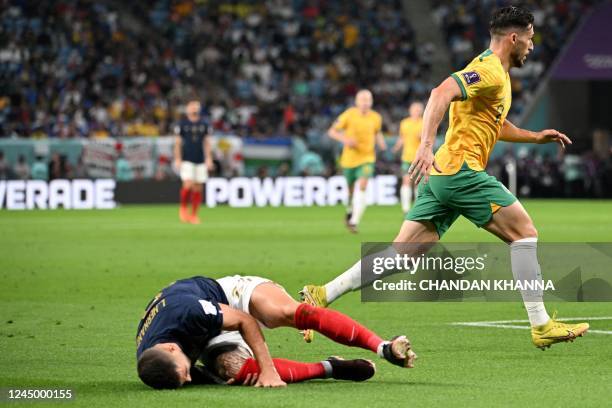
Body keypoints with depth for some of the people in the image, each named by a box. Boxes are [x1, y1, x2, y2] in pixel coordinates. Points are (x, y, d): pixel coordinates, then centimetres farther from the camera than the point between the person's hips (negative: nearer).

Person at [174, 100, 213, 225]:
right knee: (188, 184, -18)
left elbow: (207, 143, 10)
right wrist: (177, 159, -3)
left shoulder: (204, 125, 8)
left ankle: (194, 214, 9)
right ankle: (183, 207, 5)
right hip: (187, 160, -3)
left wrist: (209, 159, 2)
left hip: (201, 161, 3)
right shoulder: (182, 125, 2)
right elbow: (177, 143, 3)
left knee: (198, 188, 0)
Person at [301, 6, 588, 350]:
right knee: (524, 232, -5)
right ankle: (542, 327, -4)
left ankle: (321, 296, 2)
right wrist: (426, 145, -34)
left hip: (441, 175, 10)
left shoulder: (497, 74, 23)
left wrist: (536, 137, 31)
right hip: (462, 169, -10)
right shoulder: (490, 70, -10)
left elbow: (497, 126, 39)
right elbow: (442, 94, -25)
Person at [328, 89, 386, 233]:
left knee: (362, 187, -19)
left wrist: (381, 142, -3)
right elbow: (332, 132, -6)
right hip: (350, 158, 0)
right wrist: (345, 139, -23)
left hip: (367, 158, 0)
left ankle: (354, 222, -19)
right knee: (351, 190, 12)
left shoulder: (376, 118, -3)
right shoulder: (349, 115, -11)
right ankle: (350, 211, 45)